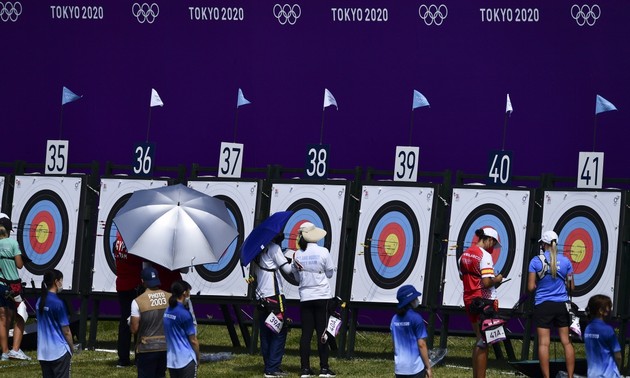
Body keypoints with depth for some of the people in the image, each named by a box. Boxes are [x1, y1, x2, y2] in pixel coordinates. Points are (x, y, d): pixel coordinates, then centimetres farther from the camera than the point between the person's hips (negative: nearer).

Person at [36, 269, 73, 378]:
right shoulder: (58, 303, -15)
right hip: (59, 350, -7)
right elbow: (66, 330, -11)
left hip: (43, 352, 7)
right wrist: (72, 346, 4)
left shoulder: (39, 302, 6)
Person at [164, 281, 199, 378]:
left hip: (170, 359, 7)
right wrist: (198, 358, 2)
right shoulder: (184, 314, -17)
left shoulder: (166, 312, 4)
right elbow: (193, 340, -12)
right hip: (186, 359, -7)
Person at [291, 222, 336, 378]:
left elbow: (297, 277, 8)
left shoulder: (297, 255, 0)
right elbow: (329, 273, 2)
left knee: (306, 333, 4)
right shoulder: (323, 252, -8)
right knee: (322, 333, 2)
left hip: (305, 297, 2)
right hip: (322, 297, -2)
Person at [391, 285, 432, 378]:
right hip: (416, 367, -6)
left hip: (399, 368, 6)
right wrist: (428, 367, -7)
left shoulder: (395, 319, 7)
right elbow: (421, 344, -12)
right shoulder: (416, 318, -12)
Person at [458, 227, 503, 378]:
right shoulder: (485, 255, -17)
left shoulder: (465, 254, 9)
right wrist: (497, 279, -4)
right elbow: (487, 282, -24)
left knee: (479, 341, 19)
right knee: (483, 343, -1)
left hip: (469, 300, 8)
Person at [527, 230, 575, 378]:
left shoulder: (536, 261, -7)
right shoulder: (565, 261, 0)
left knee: (543, 343, -1)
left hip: (543, 305, -3)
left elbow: (531, 287, -7)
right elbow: (571, 286, 5)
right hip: (561, 305, 3)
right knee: (566, 342, 9)